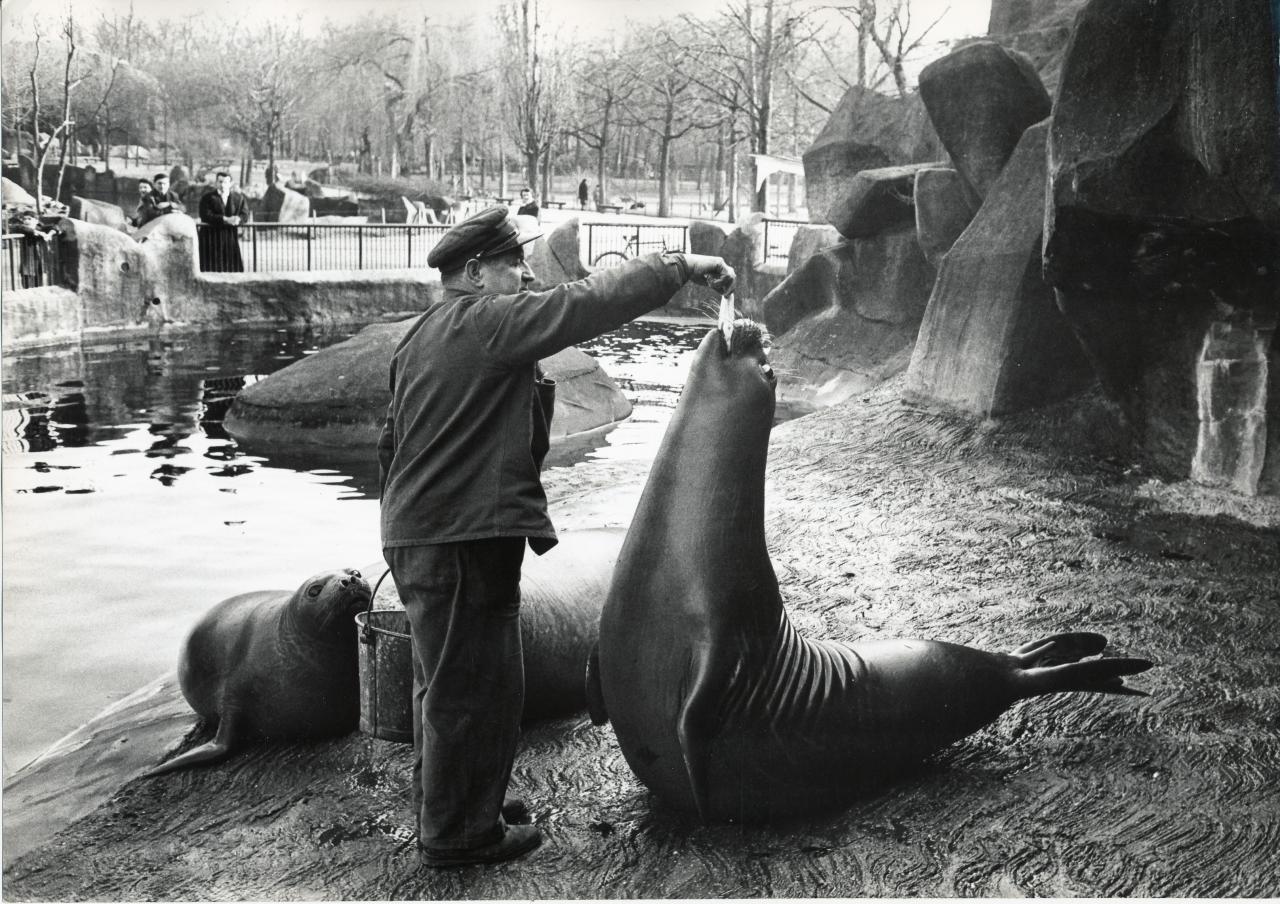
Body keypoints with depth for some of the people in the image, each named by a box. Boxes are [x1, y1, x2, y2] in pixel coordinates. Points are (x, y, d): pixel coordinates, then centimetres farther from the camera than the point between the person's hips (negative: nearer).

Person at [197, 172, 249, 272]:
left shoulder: (238, 197, 10)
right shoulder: (207, 197, 0)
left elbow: (245, 214, 4)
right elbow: (205, 216, -12)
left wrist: (237, 219, -21)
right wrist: (225, 219, -21)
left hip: (231, 236, 2)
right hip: (211, 237, -2)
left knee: (234, 266, -3)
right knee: (212, 267, -6)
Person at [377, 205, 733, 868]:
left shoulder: (421, 337, 18)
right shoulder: (489, 319, -13)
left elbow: (393, 441, 23)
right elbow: (591, 302, -17)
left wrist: (400, 518, 28)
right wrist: (679, 265, -9)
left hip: (417, 535, 11)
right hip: (464, 539, -11)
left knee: (446, 681, 22)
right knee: (475, 684, 0)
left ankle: (446, 804, 37)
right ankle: (459, 833, 12)